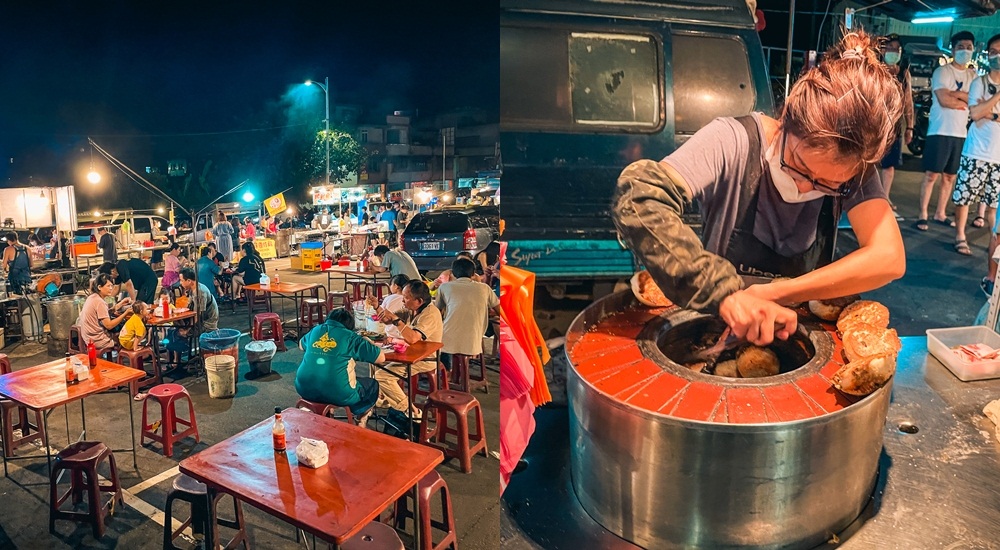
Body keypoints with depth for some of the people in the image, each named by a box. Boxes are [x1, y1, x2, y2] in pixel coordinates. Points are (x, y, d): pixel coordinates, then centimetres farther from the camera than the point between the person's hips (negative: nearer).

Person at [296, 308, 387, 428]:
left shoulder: (316, 330, 13)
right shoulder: (351, 337, 1)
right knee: (373, 385, 22)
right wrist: (367, 344, 21)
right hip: (337, 394, -5)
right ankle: (360, 420, 34)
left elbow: (301, 345, 36)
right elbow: (381, 358, 2)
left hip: (305, 390, 5)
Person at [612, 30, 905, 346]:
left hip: (795, 336, 3)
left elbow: (889, 258, -22)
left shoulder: (854, 171, -11)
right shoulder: (732, 142, -19)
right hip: (710, 329, -3)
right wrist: (724, 293, -40)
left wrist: (768, 294, -30)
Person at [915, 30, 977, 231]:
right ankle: (923, 215, 0)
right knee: (931, 175, -5)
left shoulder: (973, 76, 13)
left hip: (961, 134, 6)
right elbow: (944, 100, -15)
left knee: (950, 176, 10)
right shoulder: (942, 71, -3)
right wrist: (966, 102, -3)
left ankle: (940, 213, 18)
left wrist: (957, 94, -13)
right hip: (940, 132, -6)